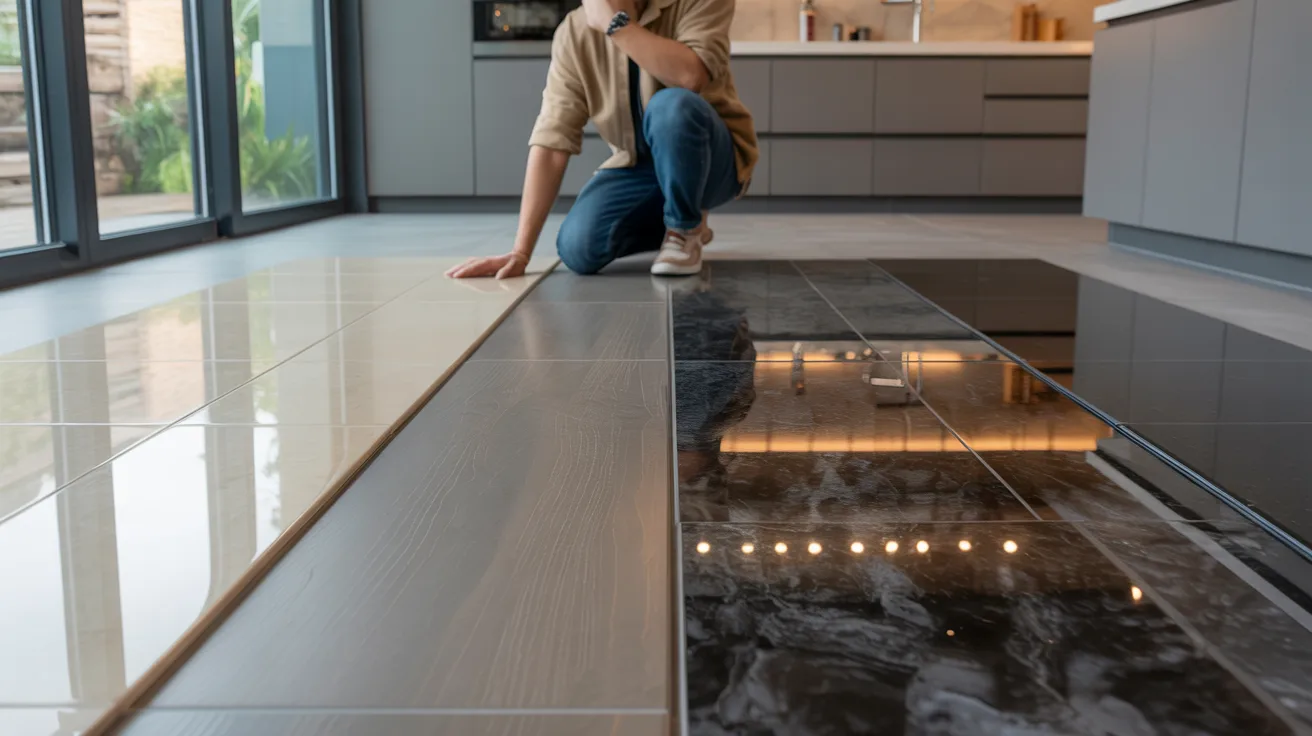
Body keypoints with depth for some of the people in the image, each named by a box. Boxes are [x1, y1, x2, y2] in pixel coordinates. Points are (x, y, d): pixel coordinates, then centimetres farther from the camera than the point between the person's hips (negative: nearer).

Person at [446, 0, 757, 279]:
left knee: (673, 105, -35)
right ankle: (662, 223, 11)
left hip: (711, 159, -3)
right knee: (579, 247, -22)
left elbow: (691, 77, -38)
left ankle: (684, 228, -9)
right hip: (637, 166, 4)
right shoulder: (574, 33, -10)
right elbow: (552, 140, -15)